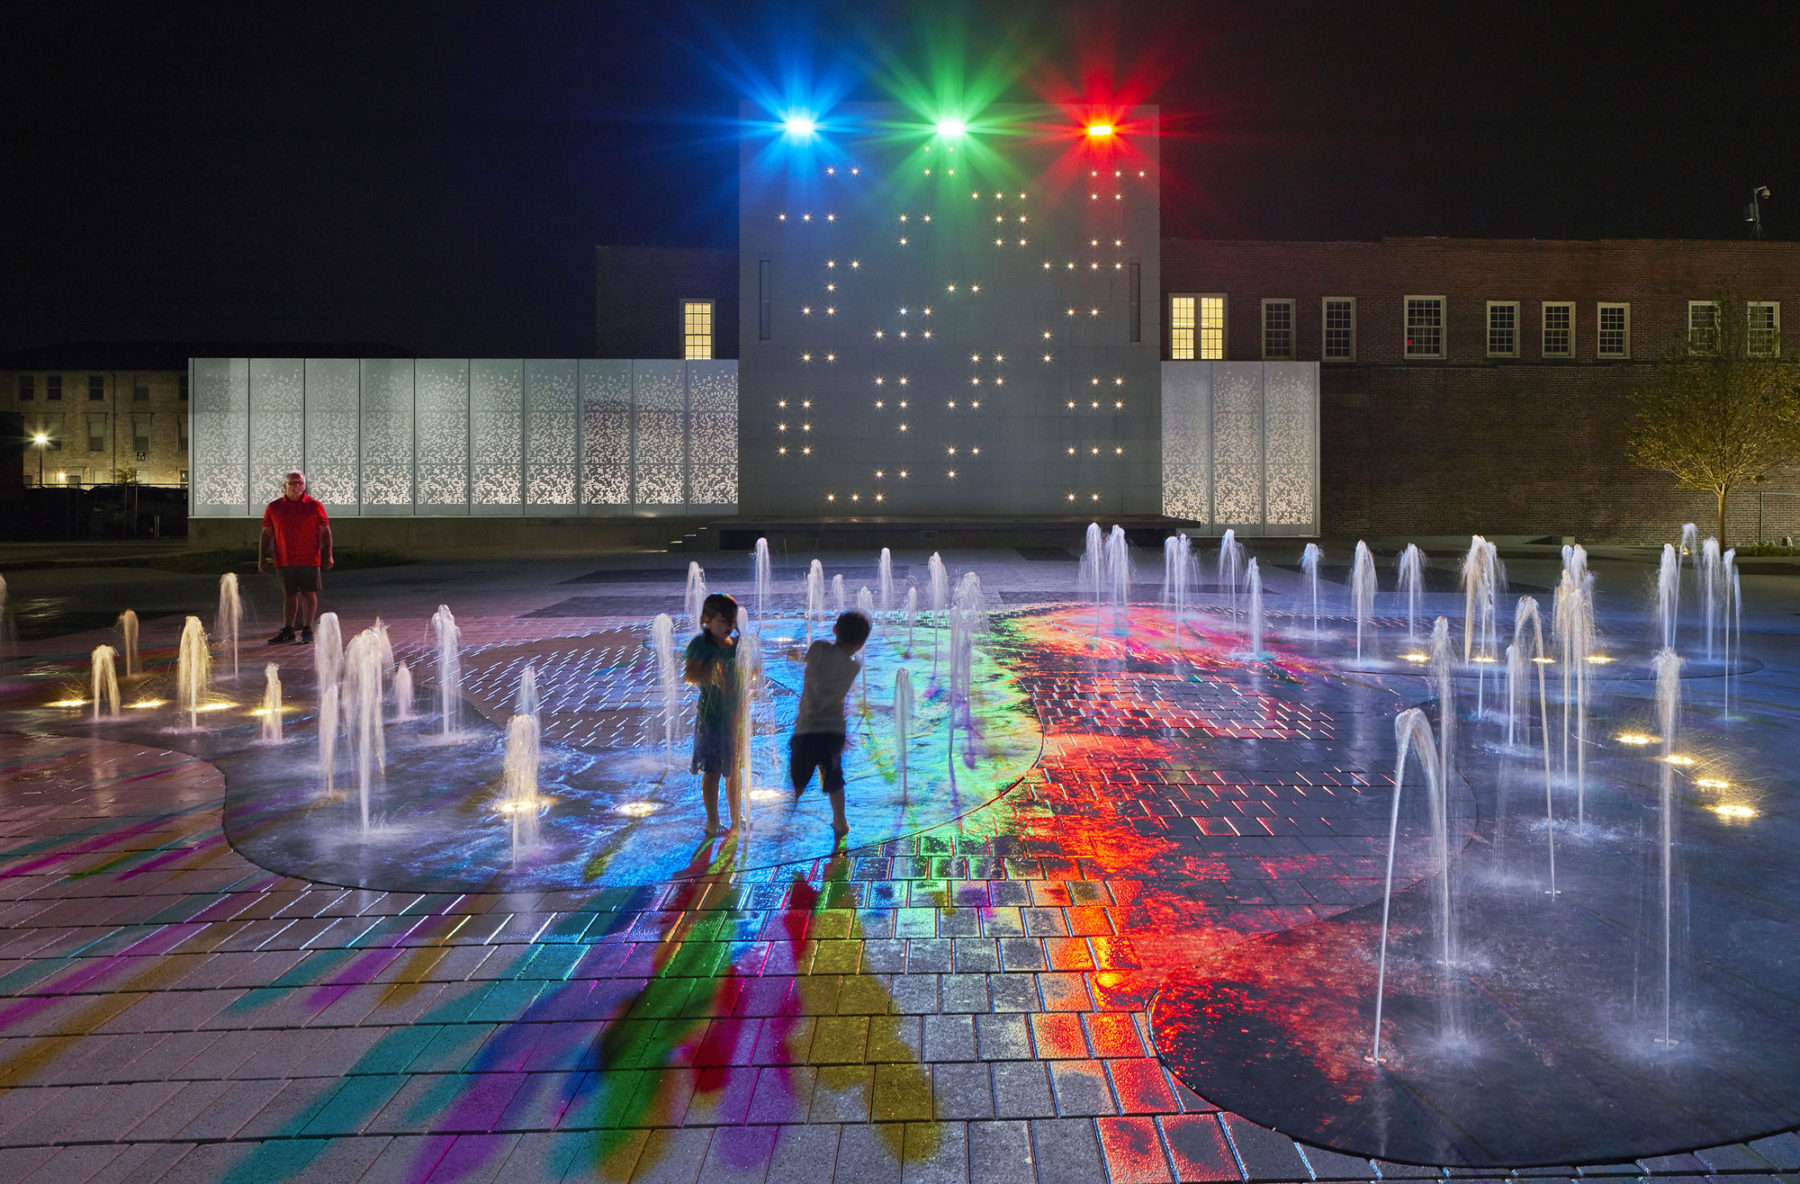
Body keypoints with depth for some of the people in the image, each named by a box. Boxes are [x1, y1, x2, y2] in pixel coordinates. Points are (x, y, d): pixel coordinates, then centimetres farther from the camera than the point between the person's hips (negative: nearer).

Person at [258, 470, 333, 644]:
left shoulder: (314, 506, 2)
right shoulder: (273, 507, 7)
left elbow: (325, 532, 3)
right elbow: (266, 534, 10)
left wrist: (328, 555, -3)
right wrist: (261, 558, 7)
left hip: (309, 558, -2)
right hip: (284, 560, 2)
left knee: (309, 593, 2)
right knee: (289, 594, 7)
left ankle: (307, 629, 10)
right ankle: (288, 630, 12)